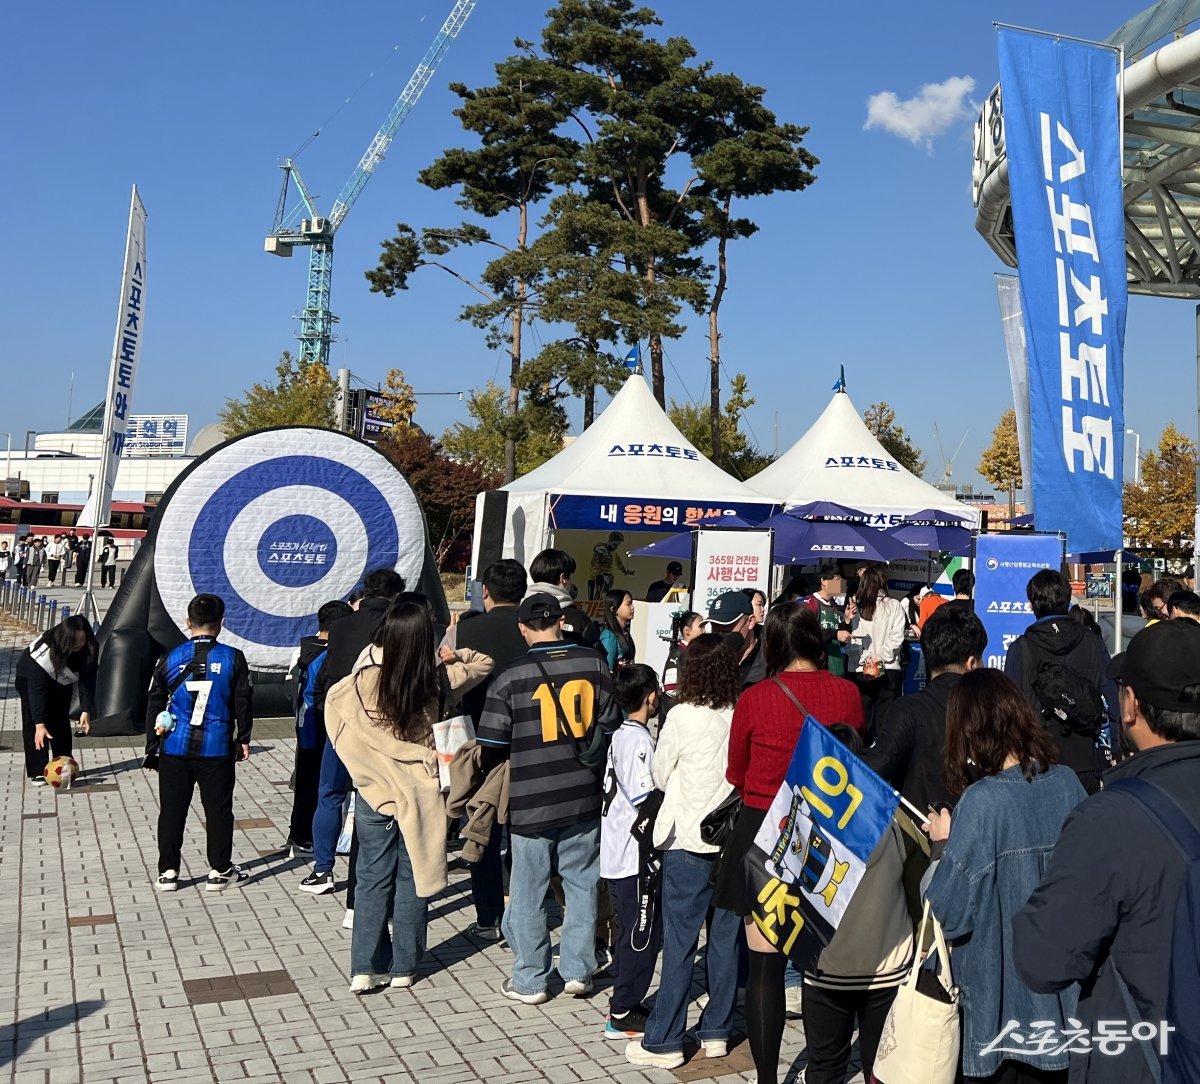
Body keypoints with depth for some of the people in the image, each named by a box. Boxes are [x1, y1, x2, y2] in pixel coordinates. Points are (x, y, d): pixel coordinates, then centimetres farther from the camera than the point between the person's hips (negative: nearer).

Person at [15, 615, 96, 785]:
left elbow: (87, 681, -19)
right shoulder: (44, 651, -41)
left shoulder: (88, 650, -28)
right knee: (33, 724, -13)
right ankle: (37, 772, -10)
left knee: (61, 723, 3)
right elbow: (37, 690, -38)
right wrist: (39, 724, -41)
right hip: (30, 677, -4)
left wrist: (86, 710, -29)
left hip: (61, 680, 4)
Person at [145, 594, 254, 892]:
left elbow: (154, 705, 5)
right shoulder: (232, 658, -4)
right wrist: (243, 739, 13)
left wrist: (152, 747, 13)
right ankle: (220, 870, 14)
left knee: (172, 809, 11)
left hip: (175, 747, 2)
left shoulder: (172, 658, 1)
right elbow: (243, 702, 1)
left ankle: (167, 871, 15)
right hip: (217, 747, -1)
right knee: (218, 809, 8)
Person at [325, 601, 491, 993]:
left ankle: (365, 968, 12)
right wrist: (454, 656, -2)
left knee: (373, 879, 11)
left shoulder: (365, 680, -16)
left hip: (375, 791, 0)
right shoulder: (437, 682, -11)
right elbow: (483, 664, 3)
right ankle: (403, 968, 18)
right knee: (412, 879, 11)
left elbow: (332, 698, 2)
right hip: (421, 792, 0)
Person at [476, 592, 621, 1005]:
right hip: (584, 797, 3)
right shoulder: (594, 664, -3)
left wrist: (484, 771, 15)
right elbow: (611, 725, 5)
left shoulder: (511, 677, -10)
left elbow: (493, 745, -7)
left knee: (528, 892, 9)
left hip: (531, 800, -2)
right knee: (582, 884, 16)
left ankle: (530, 981, 19)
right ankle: (578, 971, 21)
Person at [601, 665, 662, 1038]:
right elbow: (645, 798, -22)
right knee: (642, 933, -1)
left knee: (629, 932, 17)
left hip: (617, 851, 10)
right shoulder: (639, 740, -17)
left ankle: (622, 1004, 26)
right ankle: (623, 1014, 5)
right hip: (634, 854, -10)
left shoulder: (620, 735, 12)